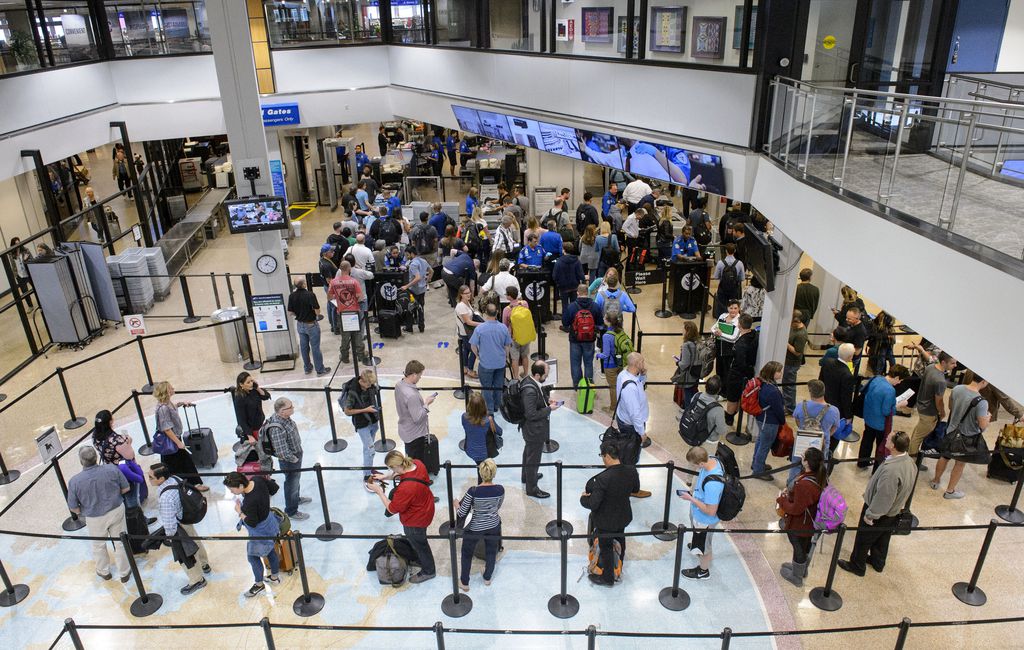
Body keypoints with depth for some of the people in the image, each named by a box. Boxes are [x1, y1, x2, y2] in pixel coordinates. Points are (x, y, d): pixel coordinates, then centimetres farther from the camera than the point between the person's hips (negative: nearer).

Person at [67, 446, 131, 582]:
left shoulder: (74, 481, -23)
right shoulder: (112, 469, -21)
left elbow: (73, 507, -11)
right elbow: (126, 488, -7)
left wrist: (82, 512, 10)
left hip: (95, 518, -1)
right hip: (116, 511, 1)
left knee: (98, 545, 26)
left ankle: (104, 572, 48)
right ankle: (124, 573, 35)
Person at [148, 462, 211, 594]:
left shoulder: (166, 497, -41)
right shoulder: (174, 478, -16)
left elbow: (169, 521, -31)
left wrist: (169, 533, -11)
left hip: (180, 527, -8)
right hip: (187, 517, 8)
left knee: (184, 555, 15)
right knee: (194, 541, 30)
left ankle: (197, 580, 36)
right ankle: (204, 565, 55)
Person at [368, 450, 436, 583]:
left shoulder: (405, 489, -44)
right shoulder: (417, 463, -21)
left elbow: (392, 509, -25)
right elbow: (402, 474, 4)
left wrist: (379, 491, -20)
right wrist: (385, 477, -5)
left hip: (415, 521, -7)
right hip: (425, 508, 8)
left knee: (419, 545, 21)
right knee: (416, 542, 34)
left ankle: (428, 572, 46)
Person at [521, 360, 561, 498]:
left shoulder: (530, 380, -6)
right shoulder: (530, 391, -36)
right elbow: (532, 414, -31)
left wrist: (547, 400, -1)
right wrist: (549, 408, -22)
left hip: (530, 428, 10)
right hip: (534, 430, -10)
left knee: (528, 452, 31)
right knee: (533, 458, 10)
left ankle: (527, 476, 54)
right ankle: (531, 488, 29)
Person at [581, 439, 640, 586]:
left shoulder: (603, 479, -37)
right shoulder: (631, 471, -19)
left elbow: (593, 504, -30)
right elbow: (636, 489, 2)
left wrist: (583, 498, -10)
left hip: (606, 521, -5)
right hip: (623, 517, 6)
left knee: (606, 548, 19)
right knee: (619, 541, 30)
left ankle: (607, 577, 41)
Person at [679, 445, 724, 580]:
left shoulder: (712, 484, -45)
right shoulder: (712, 459, -20)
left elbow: (711, 511, -33)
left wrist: (691, 499, -26)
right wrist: (693, 492, -1)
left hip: (705, 519, -8)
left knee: (703, 545, 21)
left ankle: (703, 571, 48)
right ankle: (707, 554, 66)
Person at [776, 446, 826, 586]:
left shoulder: (804, 484, -40)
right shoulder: (817, 476, -12)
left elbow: (796, 509, -29)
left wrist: (781, 499, -15)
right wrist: (789, 492, -4)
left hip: (798, 525, -7)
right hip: (808, 523, 7)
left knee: (799, 548, 18)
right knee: (804, 546, 30)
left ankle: (797, 577, 43)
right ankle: (801, 568, 56)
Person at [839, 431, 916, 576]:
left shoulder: (891, 470, -41)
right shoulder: (909, 461, -12)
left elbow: (883, 498, -31)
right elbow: (905, 488, 4)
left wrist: (870, 514, -17)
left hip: (879, 512, -8)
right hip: (894, 511, 8)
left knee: (863, 540, 16)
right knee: (882, 539, 29)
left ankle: (857, 566, 35)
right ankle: (878, 563, 50)